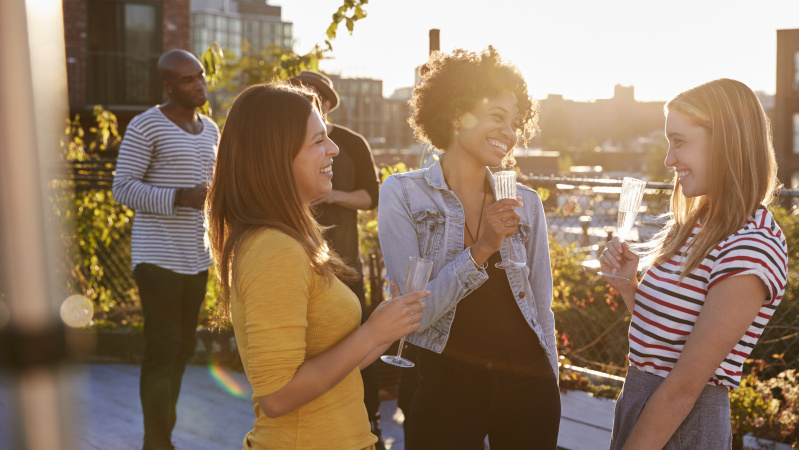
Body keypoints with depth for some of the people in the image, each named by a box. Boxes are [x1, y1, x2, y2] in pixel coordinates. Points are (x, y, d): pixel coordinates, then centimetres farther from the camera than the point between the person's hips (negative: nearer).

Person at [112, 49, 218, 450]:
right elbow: (122, 187, -12)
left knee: (182, 349, 12)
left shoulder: (210, 130, 13)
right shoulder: (146, 126, -9)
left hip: (197, 259, 7)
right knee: (162, 350, -6)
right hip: (159, 258, -7)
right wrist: (180, 198, -23)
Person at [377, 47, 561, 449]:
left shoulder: (526, 202, 3)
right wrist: (481, 249, -21)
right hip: (447, 384, -3)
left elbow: (541, 306, 10)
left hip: (527, 382, 3)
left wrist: (550, 387, 10)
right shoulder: (403, 193, -7)